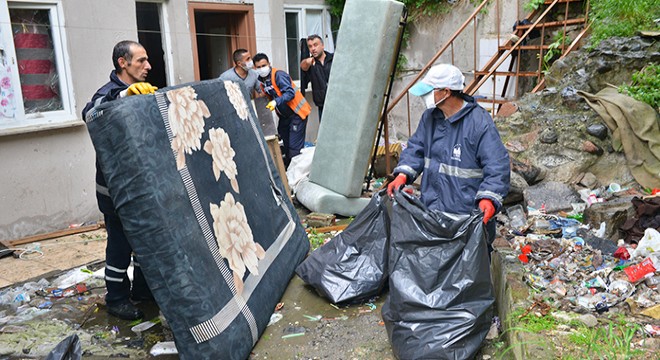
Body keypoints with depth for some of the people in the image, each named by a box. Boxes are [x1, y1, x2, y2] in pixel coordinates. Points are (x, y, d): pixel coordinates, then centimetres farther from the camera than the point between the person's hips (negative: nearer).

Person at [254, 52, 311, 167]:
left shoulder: (279, 75, -19)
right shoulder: (260, 80, 6)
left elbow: (290, 93, -29)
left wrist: (276, 102, -40)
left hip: (296, 113, -8)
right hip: (284, 115, 9)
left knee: (294, 147, -11)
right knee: (286, 146, 17)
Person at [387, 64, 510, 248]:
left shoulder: (480, 122, -16)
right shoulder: (429, 117, 5)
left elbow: (497, 165, -18)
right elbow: (416, 148, 12)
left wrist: (488, 198, -31)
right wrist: (403, 175, -4)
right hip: (431, 209, 6)